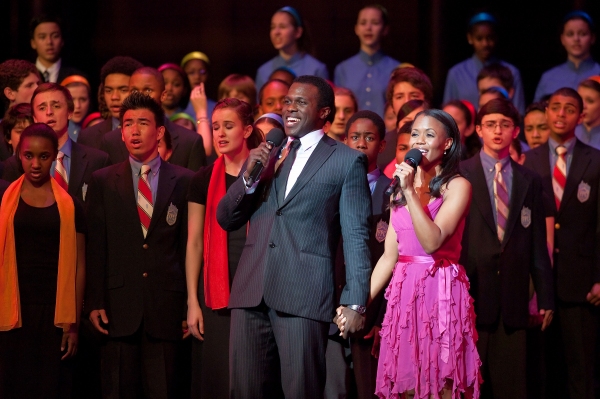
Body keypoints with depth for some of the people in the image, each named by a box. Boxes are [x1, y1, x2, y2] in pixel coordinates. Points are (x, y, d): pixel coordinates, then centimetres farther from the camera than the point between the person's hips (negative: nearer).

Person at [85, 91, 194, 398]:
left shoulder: (183, 182, 7)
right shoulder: (103, 182, 10)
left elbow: (189, 246, 5)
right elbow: (95, 246, 6)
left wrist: (189, 306, 1)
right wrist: (95, 302, -2)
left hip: (165, 306, 0)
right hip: (119, 303, 1)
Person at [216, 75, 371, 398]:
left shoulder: (347, 161, 4)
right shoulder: (267, 156, 17)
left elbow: (355, 235, -1)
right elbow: (226, 220, 14)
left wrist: (355, 302, -8)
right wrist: (248, 176, -3)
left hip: (304, 295, -5)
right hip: (251, 293, 5)